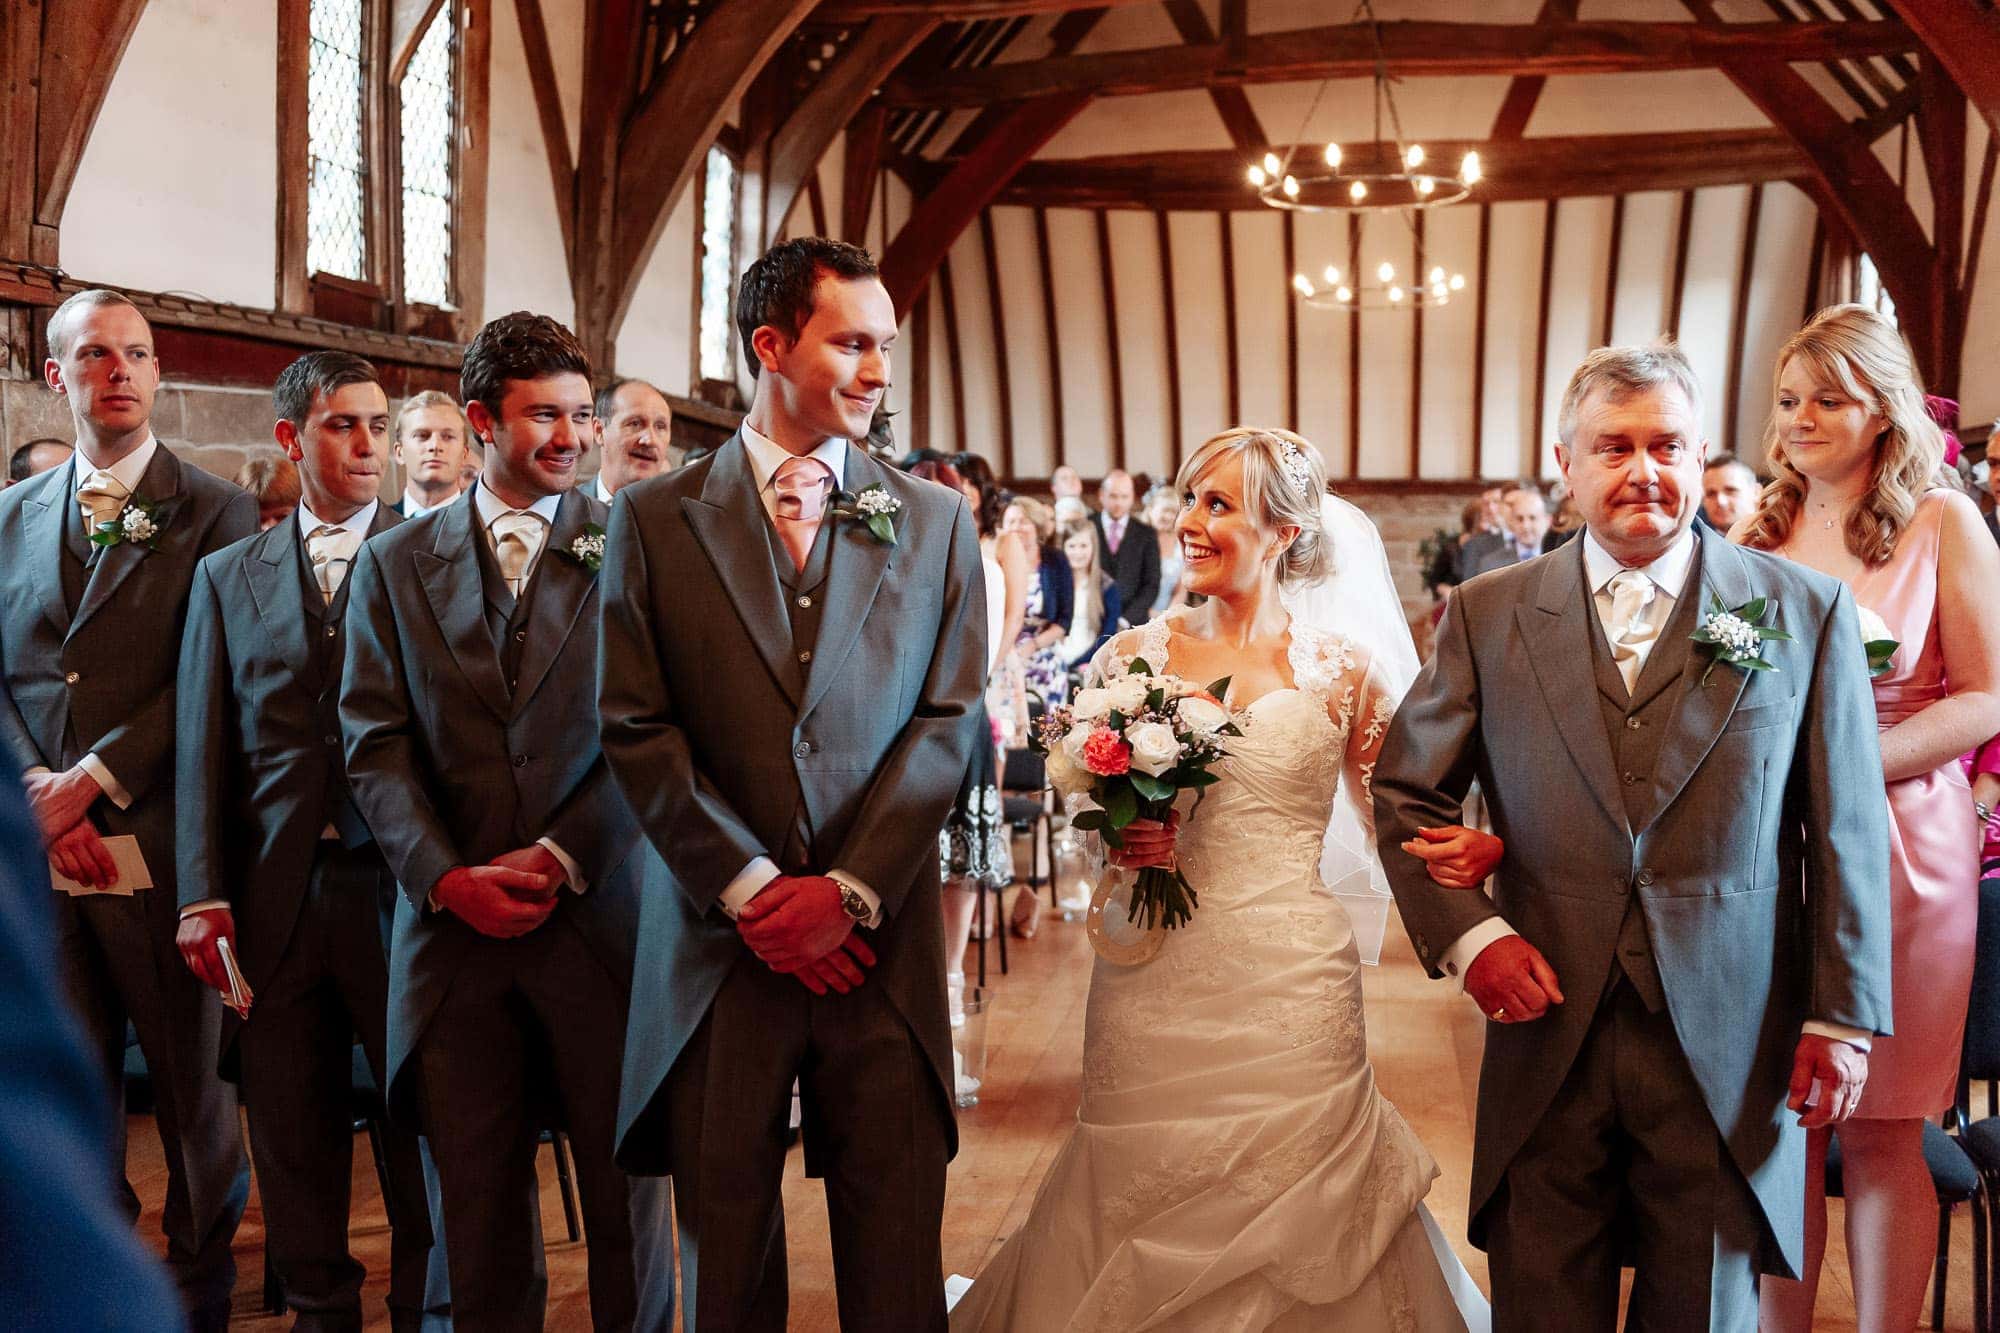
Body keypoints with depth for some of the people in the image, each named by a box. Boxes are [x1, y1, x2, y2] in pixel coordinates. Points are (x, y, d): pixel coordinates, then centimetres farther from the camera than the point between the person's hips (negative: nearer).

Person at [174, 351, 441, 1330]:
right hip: (275, 894, 3)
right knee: (293, 1147, 11)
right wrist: (202, 896, -1)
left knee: (425, 1134, 3)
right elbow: (204, 744, 8)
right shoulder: (228, 575, 13)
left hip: (402, 883, -2)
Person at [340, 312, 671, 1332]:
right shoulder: (393, 564, 8)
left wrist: (562, 857, -12)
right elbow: (375, 742, 2)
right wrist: (446, 878, -10)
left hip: (603, 914, -2)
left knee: (625, 1185, 8)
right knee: (475, 1201, 10)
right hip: (453, 924, 2)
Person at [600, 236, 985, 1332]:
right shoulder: (655, 520, 4)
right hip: (718, 946, 0)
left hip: (879, 942, 1)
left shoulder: (934, 520, 8)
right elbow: (636, 728, -2)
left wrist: (849, 891, -9)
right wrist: (751, 887, -10)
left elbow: (947, 722, 1)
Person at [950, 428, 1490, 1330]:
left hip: (1290, 985, -1)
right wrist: (1118, 838, -8)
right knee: (1141, 1207, 7)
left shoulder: (1346, 665, 2)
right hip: (1153, 986, 1)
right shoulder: (1133, 656, 5)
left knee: (1289, 1231, 5)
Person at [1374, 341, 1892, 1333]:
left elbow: (1846, 831, 1)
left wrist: (1844, 1018, -1)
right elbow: (1405, 791, 6)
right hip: (1549, 1036, 1)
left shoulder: (1804, 610, 1)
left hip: (1730, 1053, 0)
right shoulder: (1488, 615, 3)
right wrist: (1467, 932, -8)